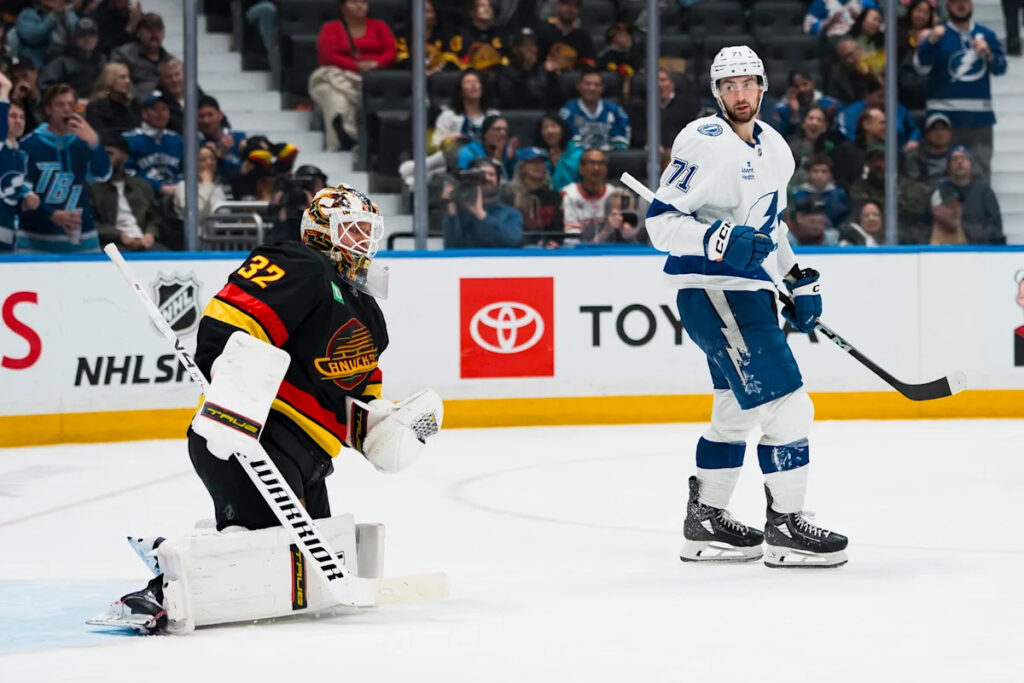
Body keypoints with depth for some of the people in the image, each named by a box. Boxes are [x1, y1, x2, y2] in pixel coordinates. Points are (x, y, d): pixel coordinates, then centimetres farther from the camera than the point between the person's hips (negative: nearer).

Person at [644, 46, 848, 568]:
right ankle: (785, 526, -4)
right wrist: (715, 241, -30)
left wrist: (799, 279, 20)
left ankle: (705, 522, 28)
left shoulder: (774, 149, 13)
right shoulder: (703, 144, -14)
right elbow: (661, 221, -16)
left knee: (738, 411, 18)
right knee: (785, 404, -11)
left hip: (749, 292, 10)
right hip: (711, 290, -10)